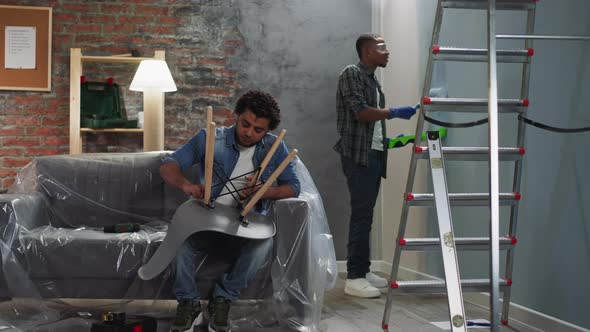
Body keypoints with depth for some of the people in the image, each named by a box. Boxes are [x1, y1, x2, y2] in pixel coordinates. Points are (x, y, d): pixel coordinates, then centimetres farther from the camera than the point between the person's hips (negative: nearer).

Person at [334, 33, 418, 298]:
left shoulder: (373, 80, 21)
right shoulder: (351, 74, -6)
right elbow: (361, 112, -17)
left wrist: (388, 141, 13)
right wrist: (393, 112, -17)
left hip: (374, 153, 9)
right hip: (358, 154, -9)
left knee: (366, 214, 10)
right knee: (361, 214, -11)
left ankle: (364, 270, 16)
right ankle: (354, 278, -8)